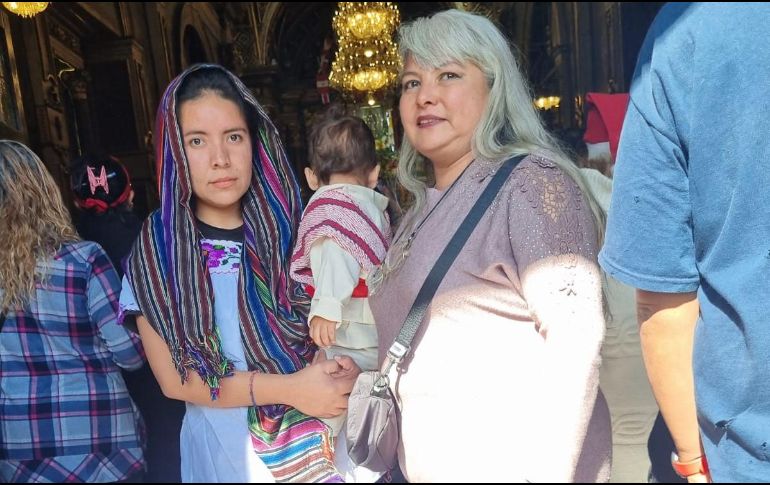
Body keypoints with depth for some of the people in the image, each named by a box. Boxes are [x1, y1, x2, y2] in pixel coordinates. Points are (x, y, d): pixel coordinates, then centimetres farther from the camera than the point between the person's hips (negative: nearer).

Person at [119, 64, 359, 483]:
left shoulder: (292, 227, -7)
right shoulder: (156, 250, -10)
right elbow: (174, 379, -11)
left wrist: (346, 371, -21)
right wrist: (289, 389, -21)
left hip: (322, 441, 2)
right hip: (227, 451, -1)